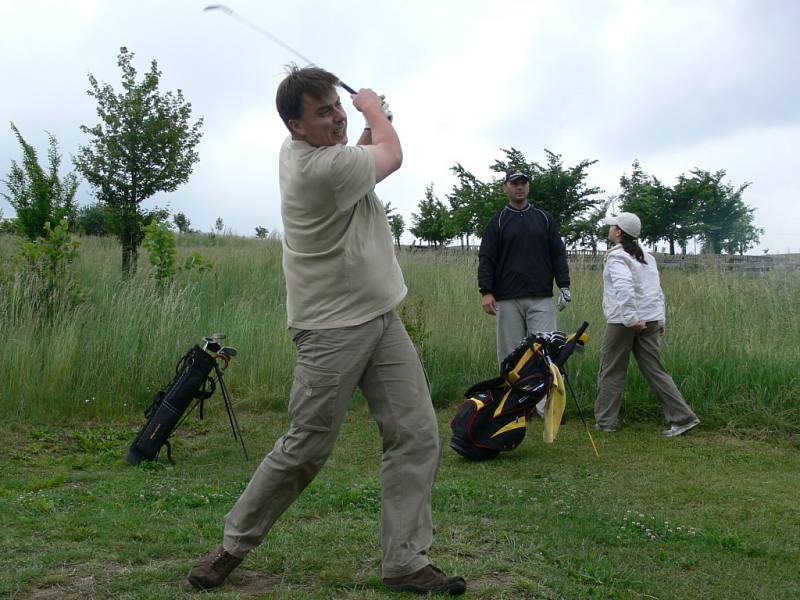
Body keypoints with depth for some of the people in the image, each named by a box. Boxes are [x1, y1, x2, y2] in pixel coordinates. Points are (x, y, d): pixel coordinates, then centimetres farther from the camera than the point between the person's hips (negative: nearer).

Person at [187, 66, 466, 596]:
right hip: (333, 330, -9)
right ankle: (235, 543, 21)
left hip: (383, 318, 9)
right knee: (304, 450, -1)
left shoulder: (298, 149, 8)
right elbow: (393, 155, -1)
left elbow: (367, 157, 32)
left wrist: (369, 125, 17)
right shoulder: (323, 168, -21)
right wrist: (373, 108, 15)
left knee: (418, 438, 1)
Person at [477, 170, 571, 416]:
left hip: (541, 298, 1)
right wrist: (486, 291, -8)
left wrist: (564, 285, 2)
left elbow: (558, 254, 12)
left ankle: (545, 403, -9)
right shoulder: (497, 222, 9)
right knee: (510, 354, 1)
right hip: (508, 300, -1)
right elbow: (486, 259, 3)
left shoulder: (545, 219, 14)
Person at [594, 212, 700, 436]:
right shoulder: (647, 256, 17)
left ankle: (605, 421, 10)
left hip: (624, 322, -7)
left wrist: (631, 318, -25)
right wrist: (661, 320, 20)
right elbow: (658, 291, 19)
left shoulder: (617, 256, -9)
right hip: (650, 320, 8)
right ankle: (682, 417, 2)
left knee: (611, 373, 4)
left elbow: (624, 287, -25)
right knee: (655, 371, 8)